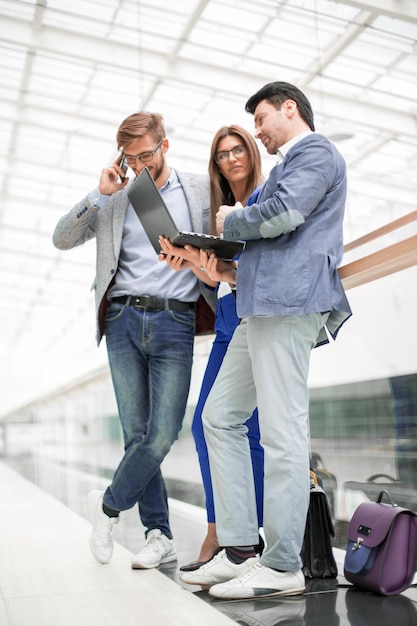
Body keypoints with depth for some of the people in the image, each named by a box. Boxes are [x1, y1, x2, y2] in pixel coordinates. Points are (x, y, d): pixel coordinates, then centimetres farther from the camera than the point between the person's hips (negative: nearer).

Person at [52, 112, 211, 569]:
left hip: (174, 324, -2)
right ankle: (159, 536, 14)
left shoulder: (200, 190, 9)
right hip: (123, 320, 2)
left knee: (163, 433, -8)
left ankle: (109, 504, 17)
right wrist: (100, 194, -1)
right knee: (136, 434, 2)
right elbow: (62, 239, 8)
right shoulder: (114, 200, 14)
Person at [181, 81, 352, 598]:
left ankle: (283, 567, -2)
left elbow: (282, 215, -17)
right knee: (220, 417, 8)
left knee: (281, 432, -9)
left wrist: (230, 221, 1)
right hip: (262, 307, 11)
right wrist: (223, 259, 15)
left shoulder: (316, 152, 0)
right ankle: (239, 549, 10)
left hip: (289, 304, -11)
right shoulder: (290, 164, 31)